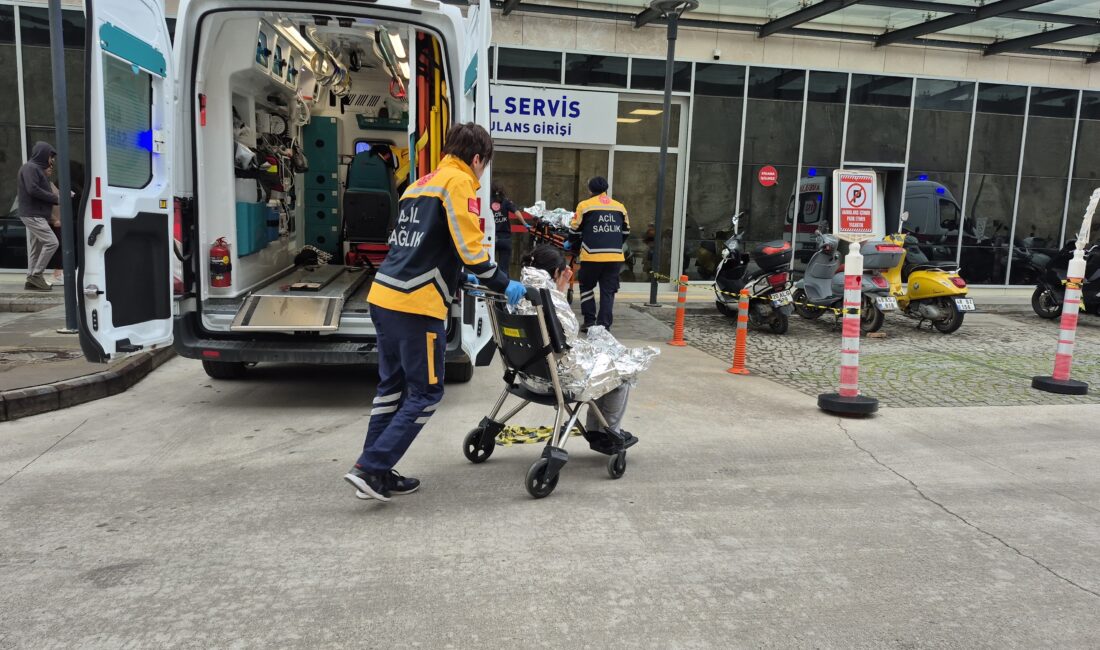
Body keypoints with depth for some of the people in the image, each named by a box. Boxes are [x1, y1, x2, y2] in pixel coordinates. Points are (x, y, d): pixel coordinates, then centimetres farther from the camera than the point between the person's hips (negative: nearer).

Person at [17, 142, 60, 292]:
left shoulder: (38, 169, 21)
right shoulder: (30, 167, -8)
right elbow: (32, 190, -20)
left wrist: (54, 196, 1)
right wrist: (55, 198, -15)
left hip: (37, 215, 10)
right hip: (32, 215, -10)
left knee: (36, 248, 9)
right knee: (51, 242, -16)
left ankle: (32, 281, 12)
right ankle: (36, 274, -11)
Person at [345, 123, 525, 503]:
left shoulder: (420, 185, 22)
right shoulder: (459, 182, -5)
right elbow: (469, 248, -13)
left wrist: (457, 283, 30)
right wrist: (501, 285, -2)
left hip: (384, 296, 9)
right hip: (416, 304, -9)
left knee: (392, 386, 17)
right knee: (426, 393, 2)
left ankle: (375, 473, 23)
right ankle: (371, 468, 0)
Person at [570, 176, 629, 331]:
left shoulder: (585, 205, 1)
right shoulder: (620, 207, 11)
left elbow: (575, 230, 4)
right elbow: (626, 231, 19)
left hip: (592, 255, -2)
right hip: (615, 256, 3)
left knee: (587, 287, 15)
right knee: (608, 291, 8)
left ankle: (589, 321, 10)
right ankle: (604, 325, 5)